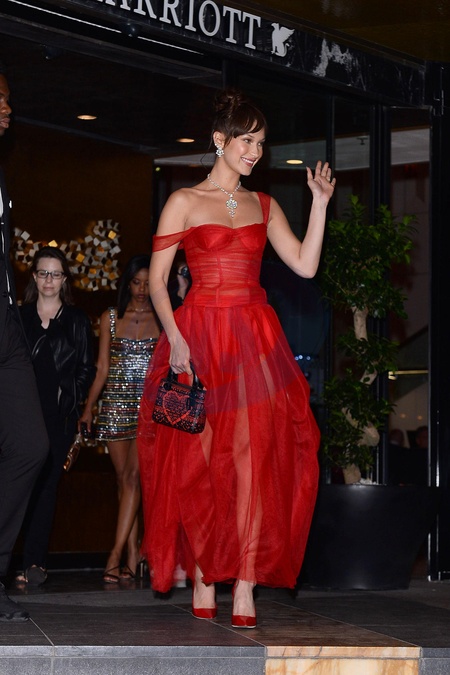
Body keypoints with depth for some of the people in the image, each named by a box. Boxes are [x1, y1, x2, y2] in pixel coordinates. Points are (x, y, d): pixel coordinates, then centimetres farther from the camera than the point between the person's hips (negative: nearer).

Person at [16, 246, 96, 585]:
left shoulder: (77, 320, 11)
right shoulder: (19, 316, 13)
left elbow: (87, 368, 10)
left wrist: (71, 398, -2)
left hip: (59, 416, -1)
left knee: (47, 484, -4)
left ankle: (34, 562, -4)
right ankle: (32, 561, -6)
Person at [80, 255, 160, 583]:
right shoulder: (110, 318, 10)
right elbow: (102, 369, 9)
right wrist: (88, 407, 2)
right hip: (116, 404, 3)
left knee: (133, 475, -14)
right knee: (124, 479, 2)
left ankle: (116, 554, -16)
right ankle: (132, 558, 4)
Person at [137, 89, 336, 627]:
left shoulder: (264, 206, 15)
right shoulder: (184, 201, 4)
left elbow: (305, 265, 7)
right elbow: (157, 279, 0)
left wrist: (320, 202, 4)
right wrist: (175, 338, -12)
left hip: (255, 340, 3)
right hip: (199, 336, -2)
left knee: (254, 457, -8)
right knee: (198, 458, -2)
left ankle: (245, 588, -10)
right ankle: (203, 580, 9)